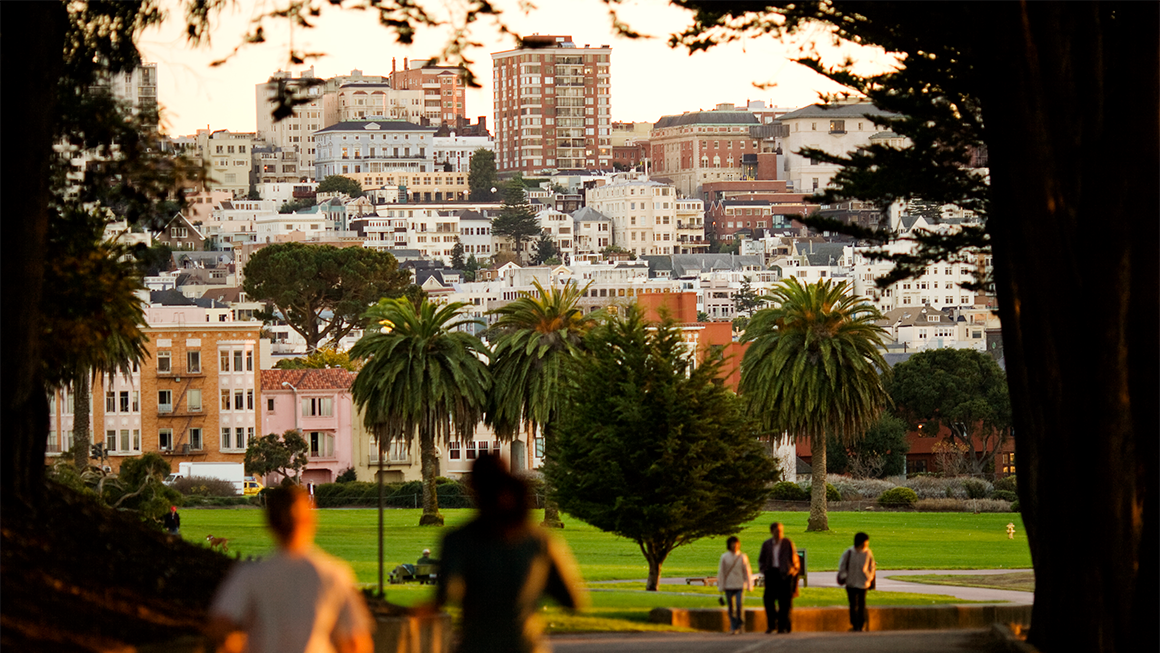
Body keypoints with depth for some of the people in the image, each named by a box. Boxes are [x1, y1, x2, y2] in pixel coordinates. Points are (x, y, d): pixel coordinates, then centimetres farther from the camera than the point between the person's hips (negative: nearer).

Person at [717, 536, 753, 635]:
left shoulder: (743, 557, 3)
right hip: (729, 586, 1)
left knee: (739, 606, -11)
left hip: (740, 585, -1)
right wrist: (721, 586, 4)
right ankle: (733, 628, 9)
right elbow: (721, 572, 6)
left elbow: (747, 571, 7)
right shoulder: (724, 557, 3)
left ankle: (741, 625, 7)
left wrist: (749, 585, 5)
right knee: (731, 608, 1)